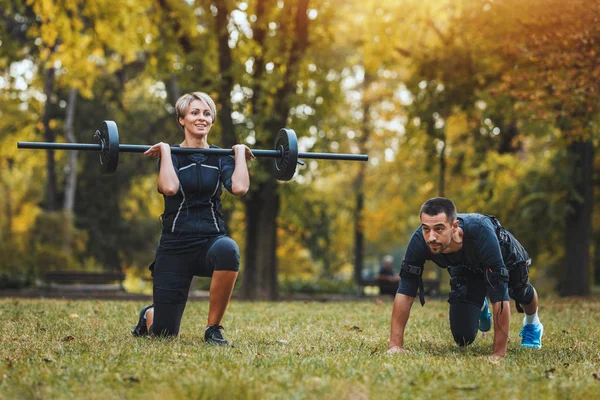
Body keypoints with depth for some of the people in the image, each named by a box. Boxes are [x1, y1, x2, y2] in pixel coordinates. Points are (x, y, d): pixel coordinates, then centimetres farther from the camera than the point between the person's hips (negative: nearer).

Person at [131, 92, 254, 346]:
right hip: (176, 243, -1)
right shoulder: (171, 155, 1)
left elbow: (240, 187, -15)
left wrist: (240, 154, -3)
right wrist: (165, 151, -11)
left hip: (211, 239, 1)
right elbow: (169, 188, -23)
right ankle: (148, 316, 41)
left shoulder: (220, 157, 6)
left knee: (228, 250, -41)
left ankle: (213, 328, -21)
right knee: (164, 333, -1)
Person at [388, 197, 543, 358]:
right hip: (464, 266, 2)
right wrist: (395, 344, -36)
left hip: (505, 255, -2)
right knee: (464, 337, -4)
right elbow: (405, 291, -31)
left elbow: (499, 296, -46)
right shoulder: (420, 240, -39)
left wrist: (499, 353, -45)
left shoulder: (481, 234, -48)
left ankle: (532, 324, 59)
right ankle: (480, 308, 32)